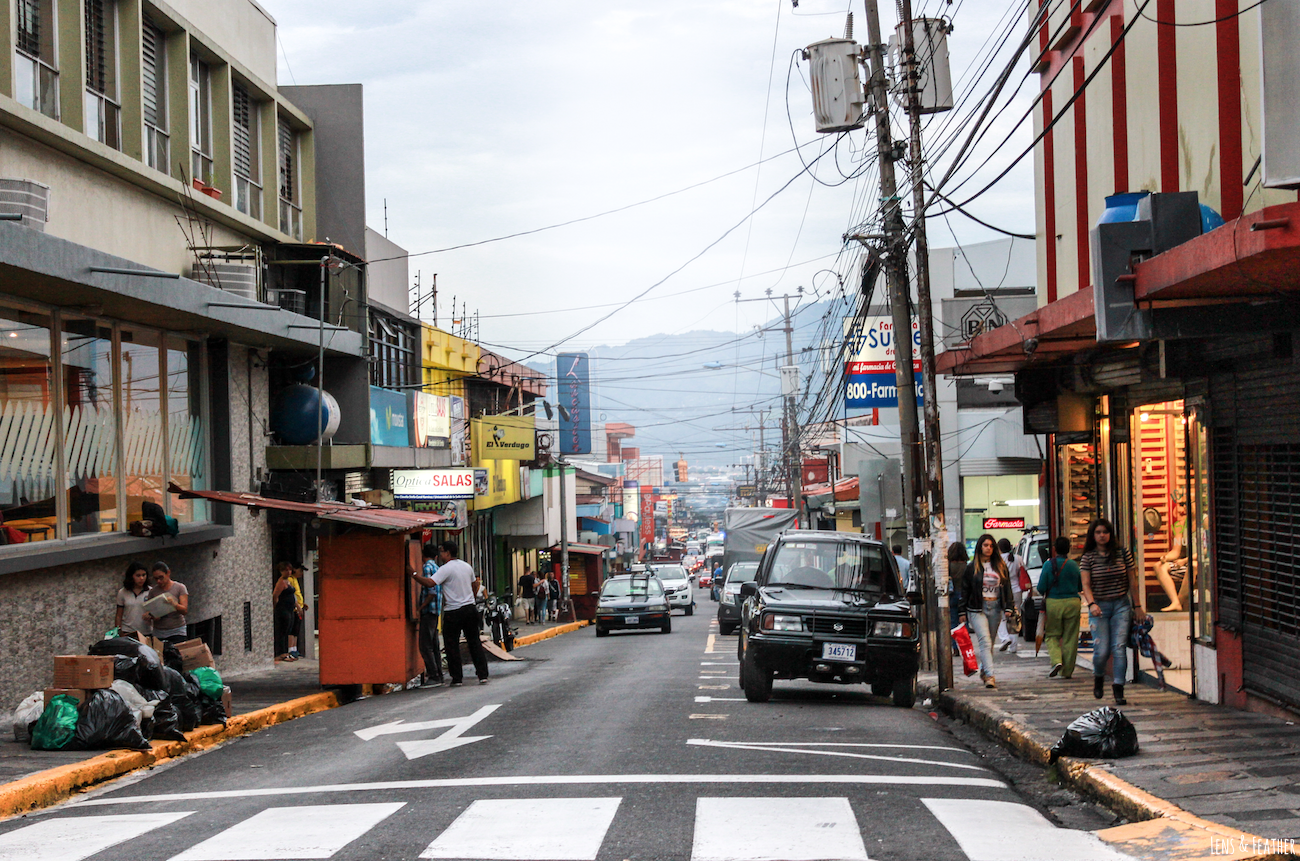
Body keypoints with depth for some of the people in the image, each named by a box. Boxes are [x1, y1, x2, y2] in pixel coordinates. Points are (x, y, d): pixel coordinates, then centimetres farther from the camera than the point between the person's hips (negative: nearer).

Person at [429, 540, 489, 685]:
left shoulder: (446, 569, -14)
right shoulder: (466, 566, 9)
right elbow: (475, 585, 20)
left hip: (453, 612, -6)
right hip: (470, 608, 6)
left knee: (452, 645, 3)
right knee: (474, 642, 11)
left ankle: (456, 678, 4)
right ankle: (483, 675, 8)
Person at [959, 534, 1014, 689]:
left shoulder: (1000, 566, 10)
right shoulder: (971, 567, 1)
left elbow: (1007, 587, 12)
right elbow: (965, 590, 3)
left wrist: (1008, 608, 3)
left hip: (995, 608, 4)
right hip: (977, 608, -3)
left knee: (990, 642, 10)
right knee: (985, 641, -16)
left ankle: (984, 670, 29)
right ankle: (990, 676, -25)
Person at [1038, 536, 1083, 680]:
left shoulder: (1049, 564, -7)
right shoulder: (1074, 565, -1)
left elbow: (1041, 588, -7)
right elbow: (1081, 586, 7)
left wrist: (1043, 593, 15)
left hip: (1054, 603, -2)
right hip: (1072, 603, 2)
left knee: (1052, 635, 13)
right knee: (1070, 637, 8)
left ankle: (1056, 660, -11)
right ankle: (1067, 671, 11)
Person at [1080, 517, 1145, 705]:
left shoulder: (1123, 553, 3)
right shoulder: (1088, 558, 0)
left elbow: (1132, 582, 8)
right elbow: (1085, 584, -7)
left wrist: (1137, 607, 8)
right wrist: (1091, 604, -24)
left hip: (1121, 605, 1)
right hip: (1099, 606, -1)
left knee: (1119, 647, -10)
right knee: (1102, 650, -5)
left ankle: (1118, 689, -6)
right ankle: (1098, 676, 26)